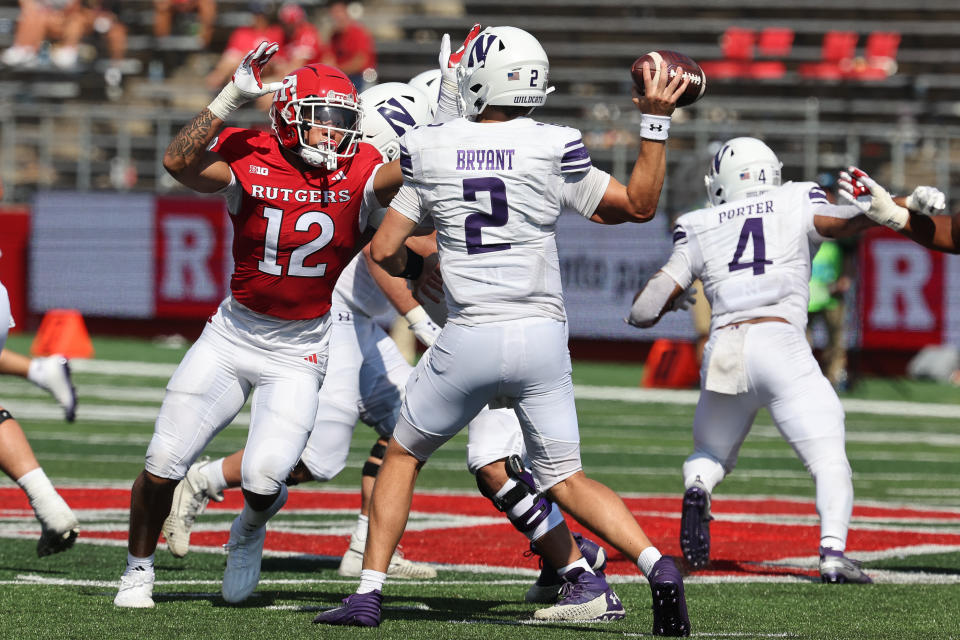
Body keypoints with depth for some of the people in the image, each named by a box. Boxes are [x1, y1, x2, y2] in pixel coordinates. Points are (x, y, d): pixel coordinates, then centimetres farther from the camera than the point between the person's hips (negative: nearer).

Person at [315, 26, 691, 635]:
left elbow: (384, 249, 7)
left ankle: (369, 591, 14)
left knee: (403, 455, 20)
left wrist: (412, 265, 30)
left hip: (469, 341, -1)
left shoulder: (432, 152, 0)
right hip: (541, 335, 1)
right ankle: (656, 563, -12)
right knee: (565, 478, 10)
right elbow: (638, 205, 6)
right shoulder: (553, 150, -3)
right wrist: (656, 122, 6)